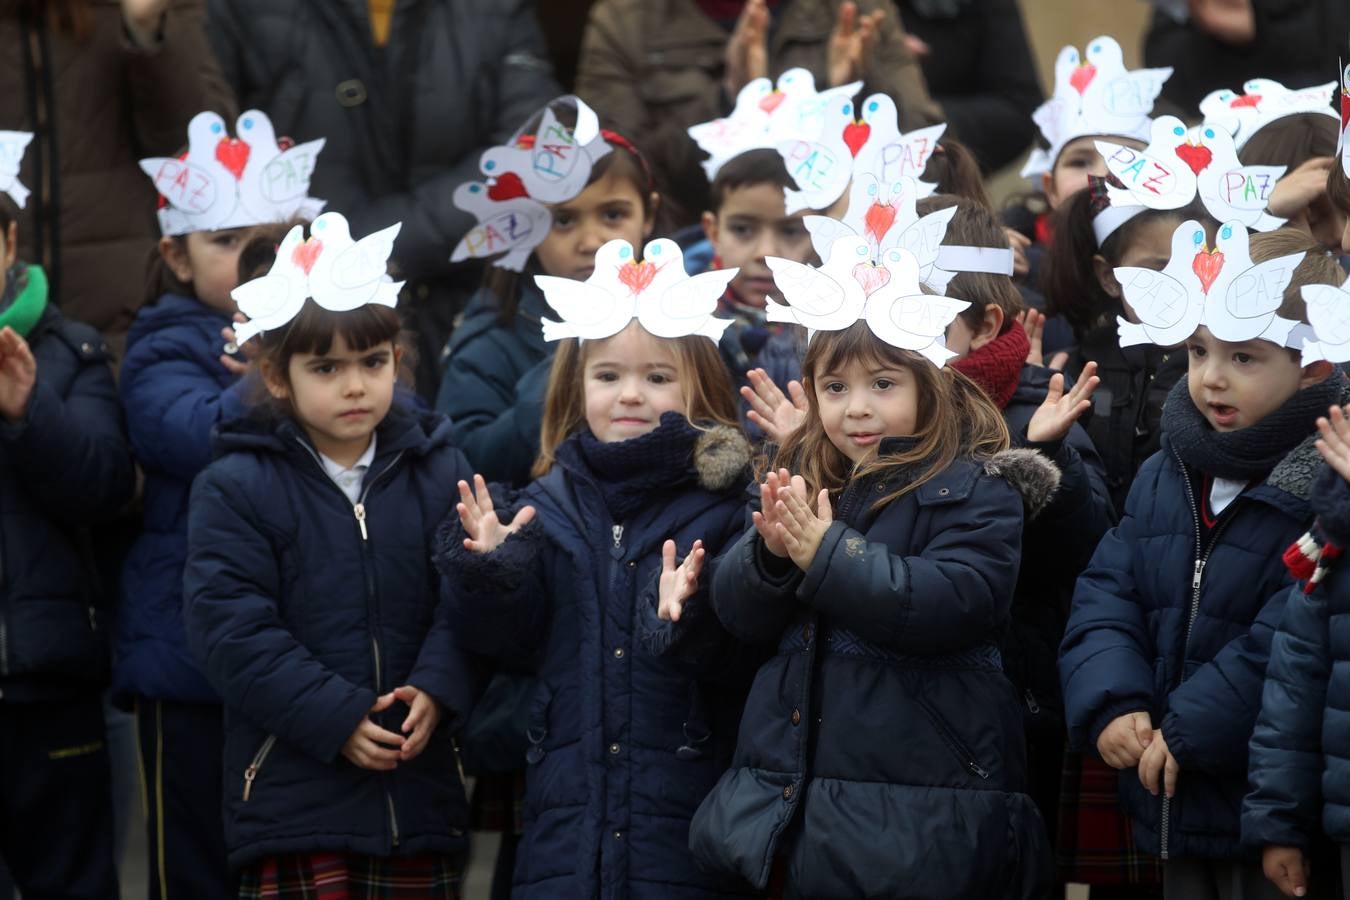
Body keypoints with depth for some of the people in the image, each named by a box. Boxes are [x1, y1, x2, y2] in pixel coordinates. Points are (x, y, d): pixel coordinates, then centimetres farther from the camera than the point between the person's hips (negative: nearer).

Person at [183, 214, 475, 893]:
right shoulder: (235, 489, -3)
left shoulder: (440, 473, 8)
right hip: (294, 790, -3)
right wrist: (337, 717, -17)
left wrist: (436, 690, -17)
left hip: (419, 786, 4)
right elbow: (231, 628, -11)